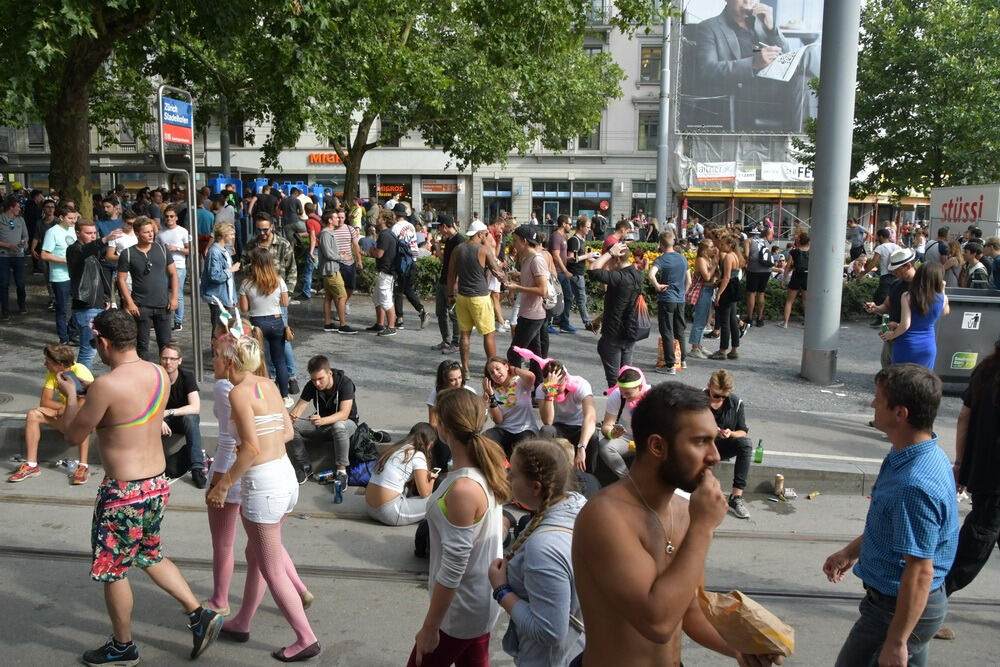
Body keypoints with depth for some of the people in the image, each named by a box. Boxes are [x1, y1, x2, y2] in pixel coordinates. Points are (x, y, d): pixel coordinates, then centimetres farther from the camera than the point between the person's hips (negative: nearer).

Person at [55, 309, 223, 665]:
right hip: (158, 483, 7)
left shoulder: (106, 385, -23)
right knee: (150, 556, 26)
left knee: (112, 570, 13)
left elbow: (74, 435, -10)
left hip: (124, 492, -7)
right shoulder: (159, 374, 0)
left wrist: (71, 395, 6)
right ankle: (199, 614, 22)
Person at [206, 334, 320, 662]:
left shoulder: (239, 392, -14)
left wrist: (223, 484, -13)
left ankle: (306, 639, 13)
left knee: (271, 570, 7)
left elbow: (251, 448, -21)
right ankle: (242, 623, 41)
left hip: (262, 484, -8)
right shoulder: (270, 386, 7)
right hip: (286, 476, 8)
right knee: (256, 552, 26)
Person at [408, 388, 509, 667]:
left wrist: (429, 628, -18)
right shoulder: (487, 467, -5)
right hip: (480, 599, 8)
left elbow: (453, 568, -27)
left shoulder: (463, 489, -32)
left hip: (461, 610, -8)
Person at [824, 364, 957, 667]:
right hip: (899, 599, 9)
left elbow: (920, 571, -29)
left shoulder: (915, 484, -32)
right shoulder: (925, 457, 0)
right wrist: (852, 551, 24)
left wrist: (896, 642, -24)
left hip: (901, 608, -9)